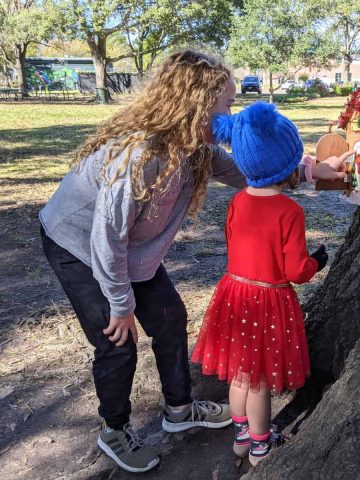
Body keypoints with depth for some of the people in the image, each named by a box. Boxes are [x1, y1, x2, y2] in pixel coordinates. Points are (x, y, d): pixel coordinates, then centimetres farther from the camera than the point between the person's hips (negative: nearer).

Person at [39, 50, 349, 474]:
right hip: (79, 248, -8)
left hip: (129, 246, 8)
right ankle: (114, 431, 27)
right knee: (117, 343, -1)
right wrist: (121, 306, -18)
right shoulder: (139, 155, -38)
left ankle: (179, 410, 32)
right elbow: (106, 240, -31)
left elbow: (240, 171, 3)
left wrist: (310, 169, -1)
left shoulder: (195, 145, -13)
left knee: (170, 318, 10)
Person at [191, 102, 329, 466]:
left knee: (240, 372, 21)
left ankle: (241, 436, 41)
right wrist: (317, 261, 2)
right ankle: (259, 448, 31)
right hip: (270, 301, -6)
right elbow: (297, 271, -18)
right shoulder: (289, 210, -21)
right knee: (260, 380, 11)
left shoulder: (238, 200, -3)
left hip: (236, 292, 6)